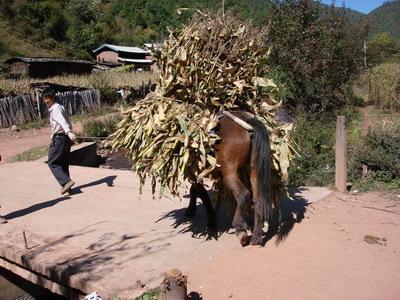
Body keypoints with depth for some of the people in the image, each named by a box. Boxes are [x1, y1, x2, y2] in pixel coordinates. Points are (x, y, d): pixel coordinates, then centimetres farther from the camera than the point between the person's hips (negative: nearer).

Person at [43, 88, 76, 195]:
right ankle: (66, 186, 18)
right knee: (64, 163, 15)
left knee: (52, 163, -2)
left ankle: (66, 181, -14)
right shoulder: (61, 107, 18)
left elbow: (62, 121, -29)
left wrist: (69, 133, -44)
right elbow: (68, 122, 22)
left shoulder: (55, 108, -11)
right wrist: (71, 137, 27)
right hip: (66, 138, 9)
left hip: (59, 138, -9)